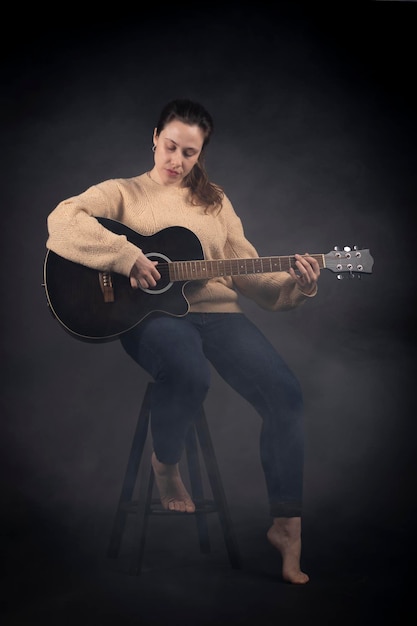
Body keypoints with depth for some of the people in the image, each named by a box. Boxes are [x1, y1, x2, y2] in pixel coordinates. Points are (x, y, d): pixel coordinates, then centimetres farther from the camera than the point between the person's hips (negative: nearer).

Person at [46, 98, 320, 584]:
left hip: (217, 310, 4)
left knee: (286, 394, -20)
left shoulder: (215, 201, 22)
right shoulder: (123, 192, 11)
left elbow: (247, 271, 17)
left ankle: (287, 525, -6)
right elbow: (62, 221, -9)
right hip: (153, 313, -3)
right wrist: (127, 257, -19)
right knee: (189, 375, -38)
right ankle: (165, 464, -4)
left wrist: (294, 285, -1)